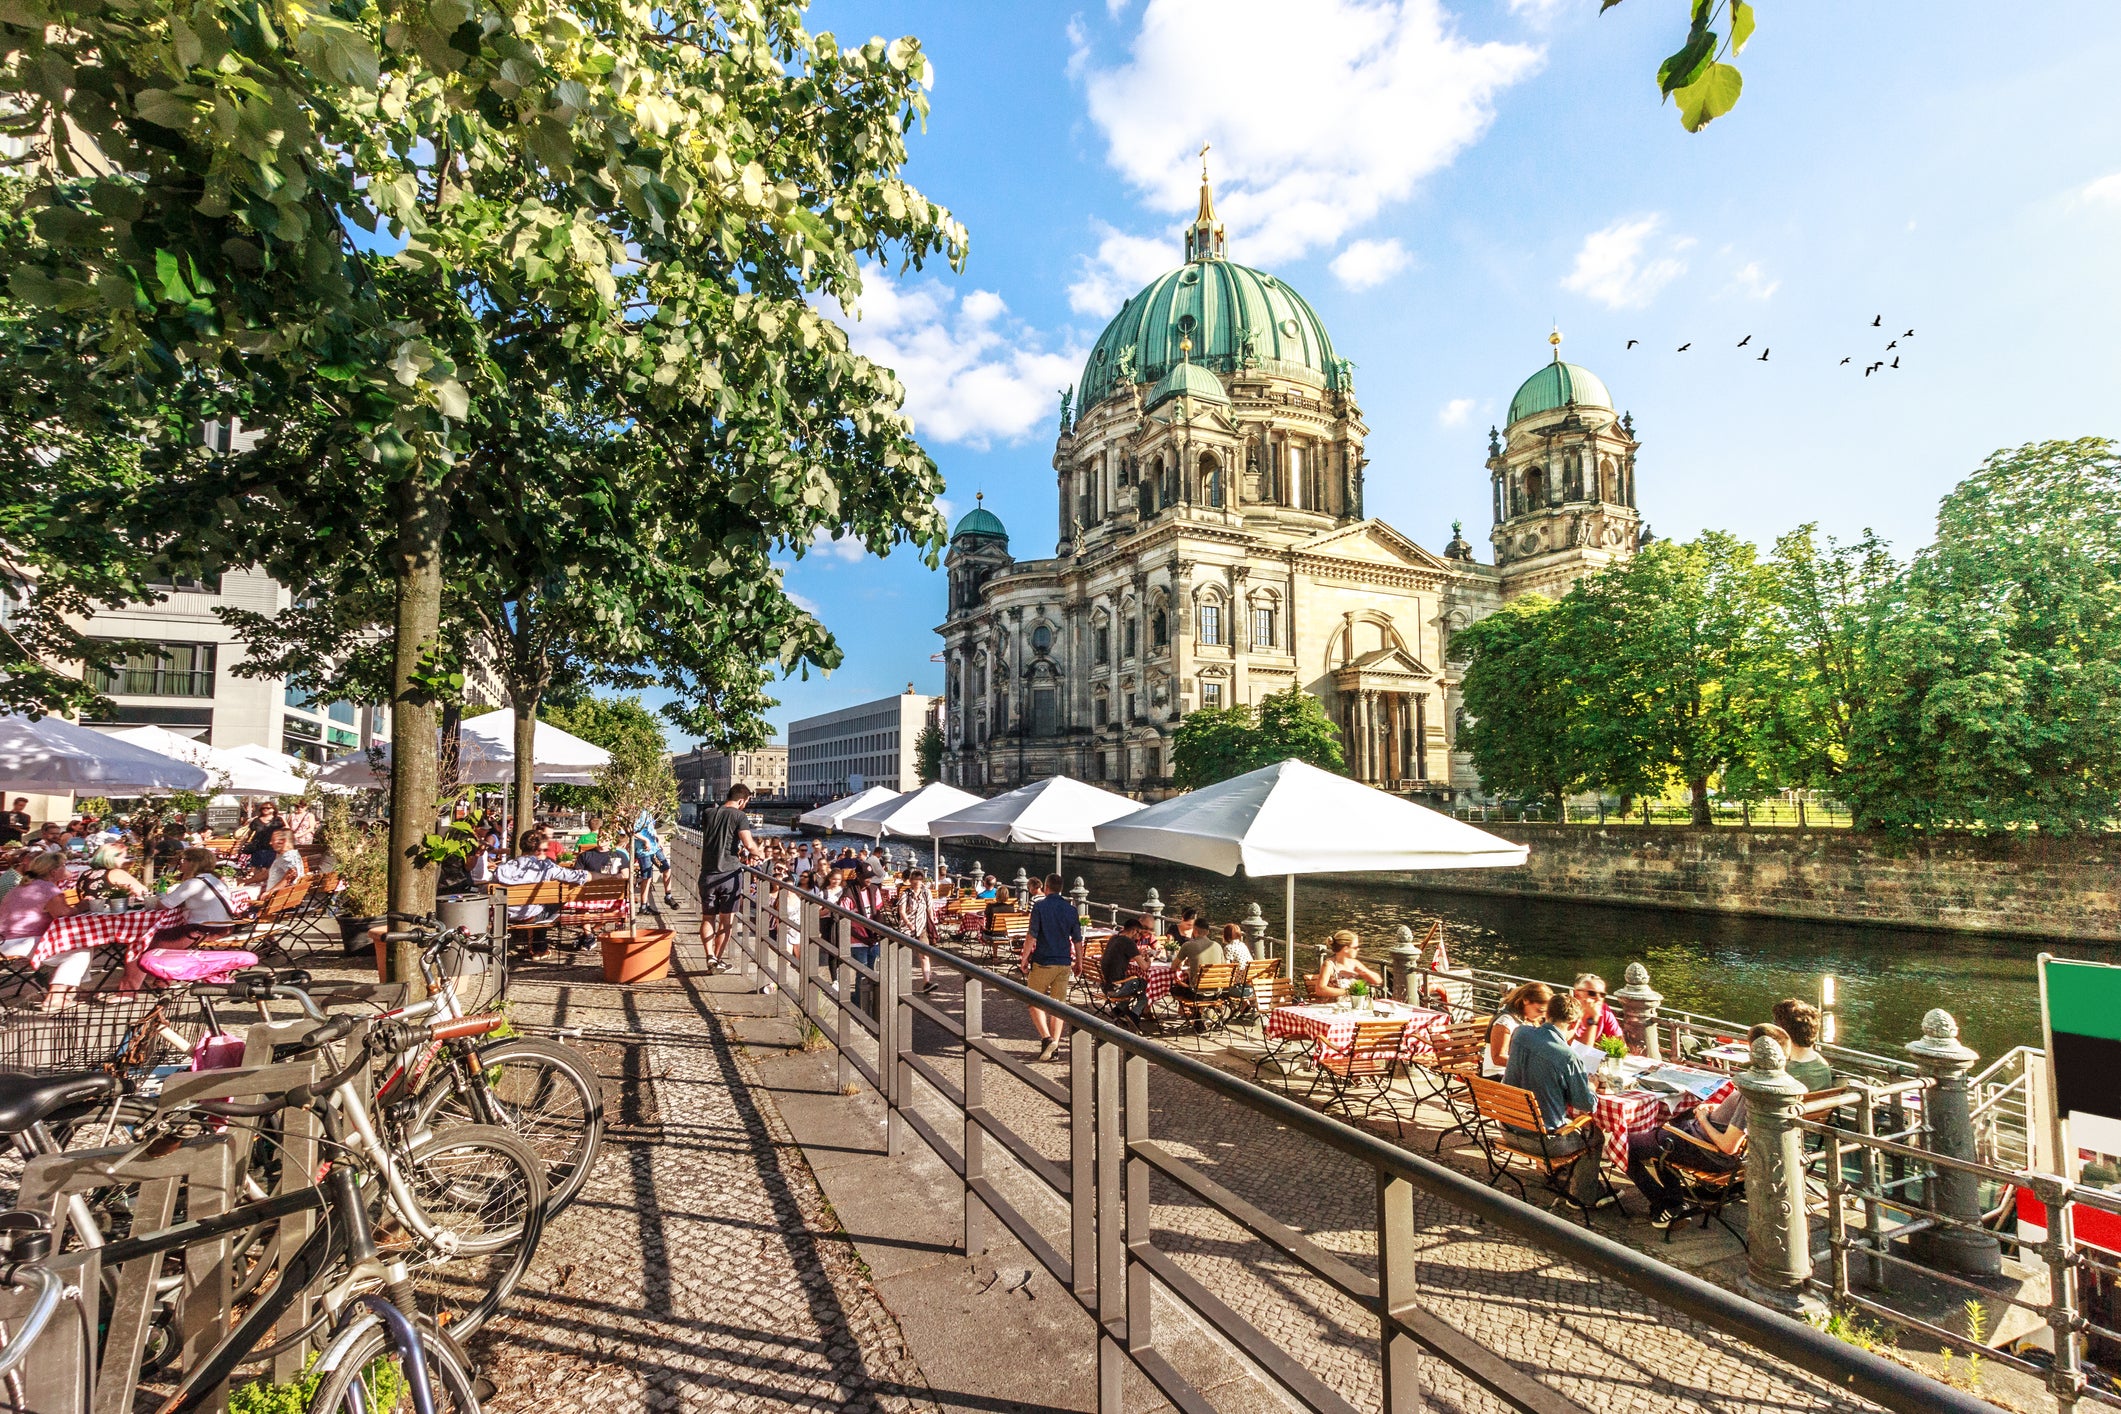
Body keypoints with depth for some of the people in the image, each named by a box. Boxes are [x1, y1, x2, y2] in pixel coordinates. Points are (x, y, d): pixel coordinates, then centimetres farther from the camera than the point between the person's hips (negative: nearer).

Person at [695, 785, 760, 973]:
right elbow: (749, 845, -18)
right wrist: (756, 853, 4)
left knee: (707, 918, 12)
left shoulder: (709, 814, 8)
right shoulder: (739, 816, -9)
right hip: (729, 874, -4)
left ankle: (710, 957, -1)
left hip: (708, 873, 4)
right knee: (726, 920, 8)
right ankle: (718, 960, 11)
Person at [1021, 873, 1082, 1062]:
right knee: (1059, 1004, 10)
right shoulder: (1071, 909, 5)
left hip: (1043, 962, -4)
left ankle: (1046, 1038, -10)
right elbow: (1077, 940, 9)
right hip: (1064, 963, 4)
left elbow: (1031, 936, -11)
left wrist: (1024, 959, -3)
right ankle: (1055, 1045, 9)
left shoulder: (1039, 906, -7)